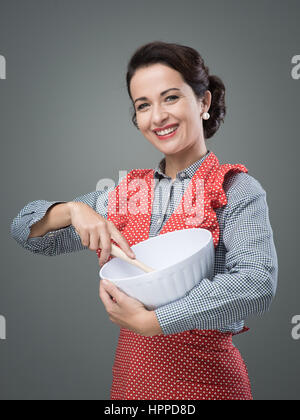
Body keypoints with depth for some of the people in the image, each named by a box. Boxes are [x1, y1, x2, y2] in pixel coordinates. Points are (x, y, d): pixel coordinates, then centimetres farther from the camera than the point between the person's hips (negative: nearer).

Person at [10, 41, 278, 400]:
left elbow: (257, 285, -25)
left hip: (201, 378, -4)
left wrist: (150, 322, -26)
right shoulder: (129, 193, 5)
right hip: (130, 374, 5)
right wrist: (74, 210, -12)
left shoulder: (235, 189, -9)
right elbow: (25, 230, 9)